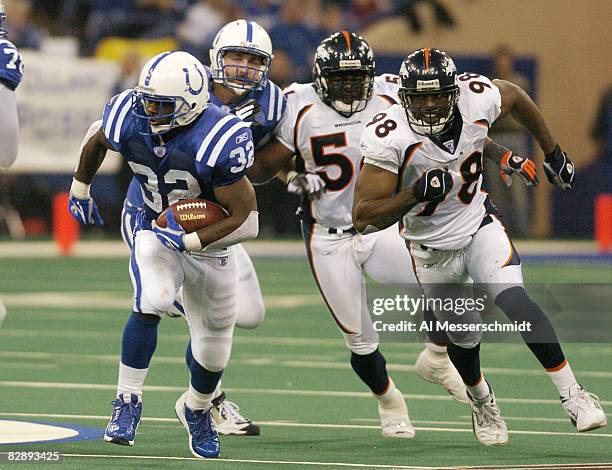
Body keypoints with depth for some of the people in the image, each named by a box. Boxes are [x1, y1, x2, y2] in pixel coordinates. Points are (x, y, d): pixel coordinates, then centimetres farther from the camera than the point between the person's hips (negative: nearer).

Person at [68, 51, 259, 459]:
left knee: (213, 348, 12)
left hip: (211, 242, -1)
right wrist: (80, 190, 17)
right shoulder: (130, 120, -20)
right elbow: (96, 140, 8)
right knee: (150, 303, -29)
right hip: (156, 233, 1)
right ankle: (128, 401, -14)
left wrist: (191, 241, -34)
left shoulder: (217, 140, -33)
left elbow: (244, 219, -27)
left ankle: (196, 409, 43)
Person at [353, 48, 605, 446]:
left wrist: (554, 153, 14)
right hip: (431, 246, -1)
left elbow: (516, 97, 5)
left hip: (478, 223, 1)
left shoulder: (478, 97, -22)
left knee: (513, 300, -23)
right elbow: (364, 216, -27)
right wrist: (416, 194, -42)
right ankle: (483, 403, 44)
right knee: (463, 337, 12)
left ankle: (572, 394, -18)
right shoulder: (388, 138, -29)